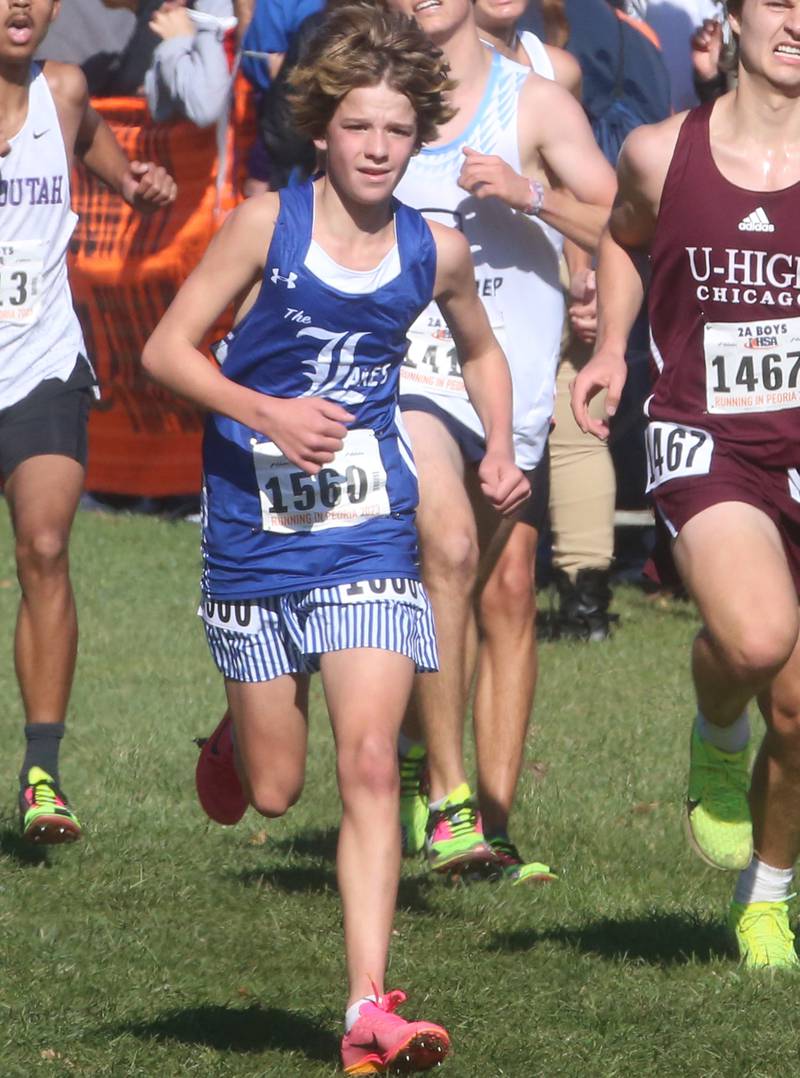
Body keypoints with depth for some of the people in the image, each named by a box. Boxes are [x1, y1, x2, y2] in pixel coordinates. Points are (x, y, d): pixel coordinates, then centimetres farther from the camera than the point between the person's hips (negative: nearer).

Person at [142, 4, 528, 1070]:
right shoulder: (269, 223, -8)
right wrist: (269, 414, -19)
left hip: (370, 533, 1)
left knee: (370, 765, -13)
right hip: (256, 533, -1)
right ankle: (234, 735, 45)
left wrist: (500, 455, 4)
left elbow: (482, 351, 21)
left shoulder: (436, 250, 1)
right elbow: (167, 349, -6)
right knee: (274, 791, 7)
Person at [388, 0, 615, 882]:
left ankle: (492, 824, 13)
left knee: (508, 594, 3)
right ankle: (440, 791, -20)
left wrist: (530, 194, -22)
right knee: (449, 543, -25)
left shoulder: (536, 104, 2)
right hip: (405, 374, -1)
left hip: (512, 388, 1)